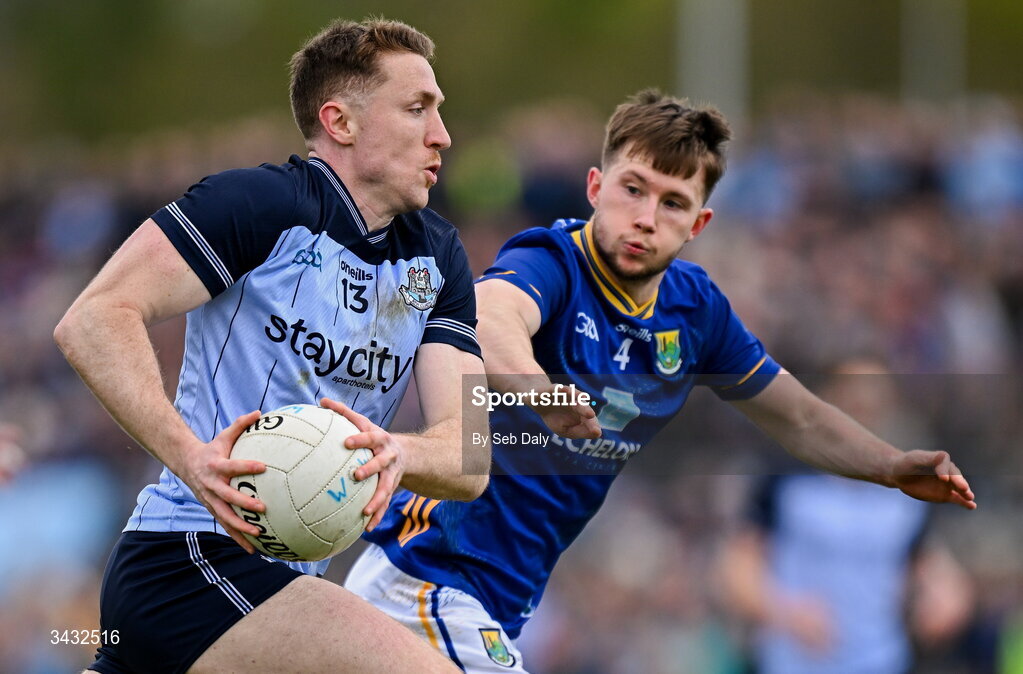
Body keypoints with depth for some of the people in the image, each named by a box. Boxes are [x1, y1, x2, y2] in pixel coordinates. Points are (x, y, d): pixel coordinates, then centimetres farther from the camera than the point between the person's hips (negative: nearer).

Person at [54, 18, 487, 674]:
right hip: (189, 557, -9)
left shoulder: (438, 256, 12)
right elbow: (93, 319, -18)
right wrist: (190, 454, -32)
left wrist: (395, 453, -23)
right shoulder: (268, 202, -10)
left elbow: (469, 459, 2)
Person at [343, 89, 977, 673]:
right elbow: (488, 313, -45)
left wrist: (892, 467, 1)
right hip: (432, 578, -8)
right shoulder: (552, 265, -20)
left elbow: (798, 416, 18)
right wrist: (536, 389, -67)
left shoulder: (695, 305, 4)